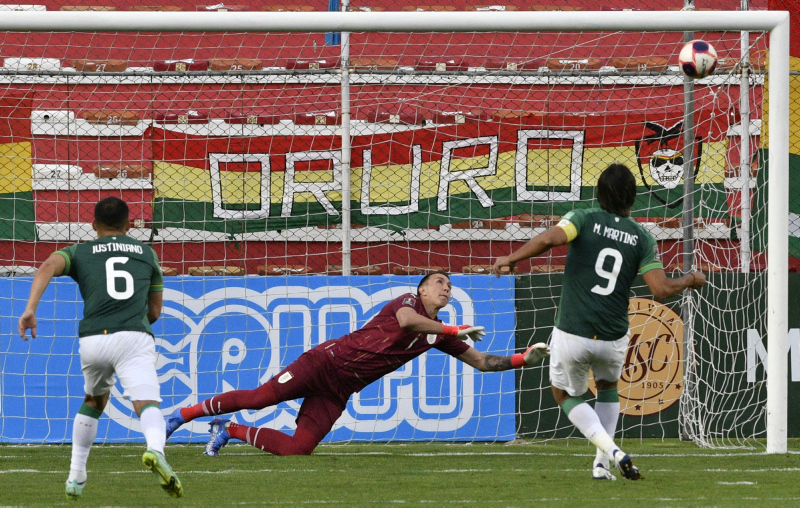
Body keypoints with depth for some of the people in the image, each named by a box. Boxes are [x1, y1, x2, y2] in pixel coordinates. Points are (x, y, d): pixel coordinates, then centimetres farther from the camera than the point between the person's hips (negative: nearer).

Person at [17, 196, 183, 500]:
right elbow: (154, 312, 27)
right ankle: (155, 450, -51)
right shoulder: (147, 253, 24)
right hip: (135, 337, -2)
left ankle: (76, 478, 29)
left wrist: (30, 309, -12)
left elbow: (48, 267, -3)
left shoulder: (79, 252, 19)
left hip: (92, 339, 2)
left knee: (93, 402, 28)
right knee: (147, 404, -18)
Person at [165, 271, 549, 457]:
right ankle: (183, 415, 4)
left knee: (299, 448, -9)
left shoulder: (438, 334, 12)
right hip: (326, 362, -6)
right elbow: (405, 321, -32)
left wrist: (525, 358, 1)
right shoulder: (409, 302, -7)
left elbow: (482, 362, 13)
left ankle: (229, 432, 10)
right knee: (259, 398, -14)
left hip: (338, 391, 6)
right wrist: (453, 331, -27)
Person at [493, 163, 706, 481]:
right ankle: (601, 464, 20)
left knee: (565, 394, 20)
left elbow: (549, 239, -24)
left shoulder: (584, 219, -4)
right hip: (613, 338, 2)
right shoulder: (642, 239, 0)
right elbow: (661, 289, -8)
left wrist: (511, 258, -12)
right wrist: (691, 280, 12)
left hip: (571, 334, -2)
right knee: (607, 387, 32)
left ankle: (612, 451, -3)